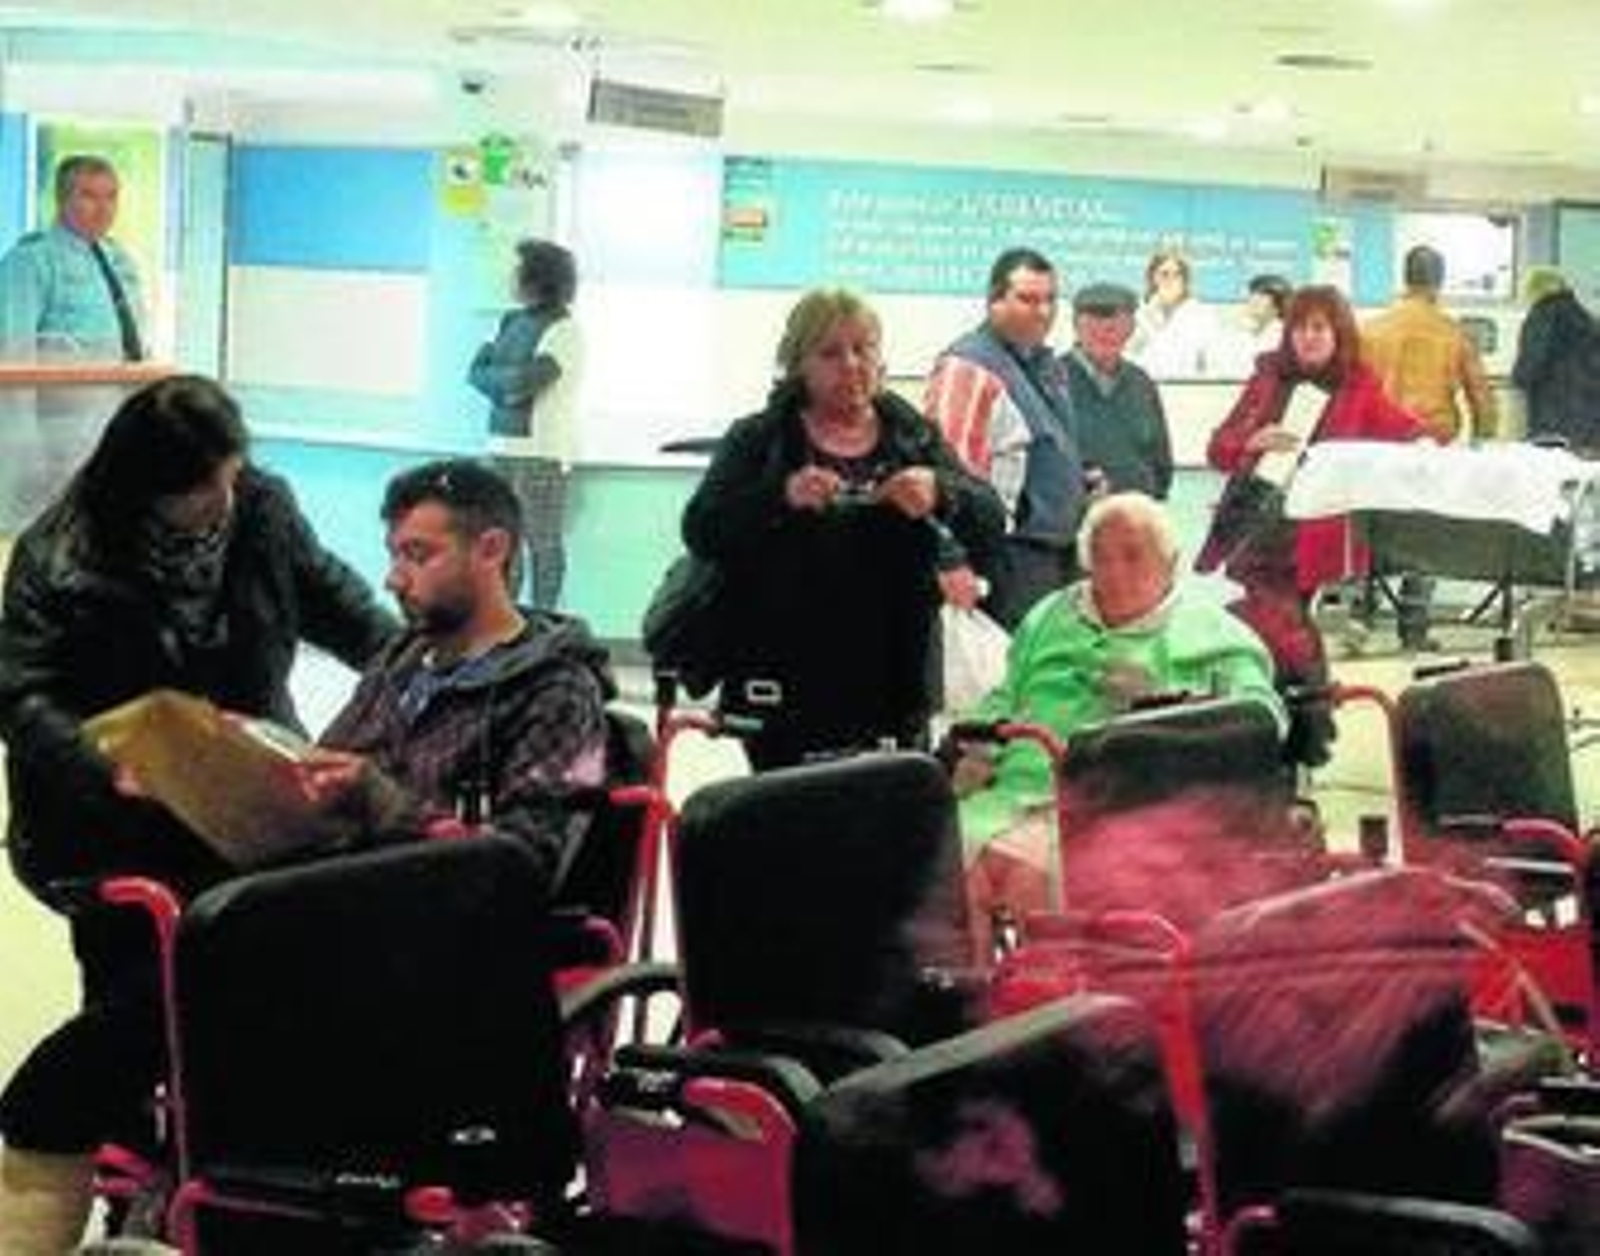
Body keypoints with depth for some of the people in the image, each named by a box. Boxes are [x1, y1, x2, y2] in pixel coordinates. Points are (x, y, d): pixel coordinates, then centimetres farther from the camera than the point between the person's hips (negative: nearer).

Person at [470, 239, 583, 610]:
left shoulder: (562, 331, -9)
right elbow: (476, 371, 10)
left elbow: (527, 379, -19)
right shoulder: (513, 321, 15)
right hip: (503, 446, 8)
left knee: (542, 543, -3)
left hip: (541, 453, -8)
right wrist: (508, 384, -8)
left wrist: (493, 375, -1)